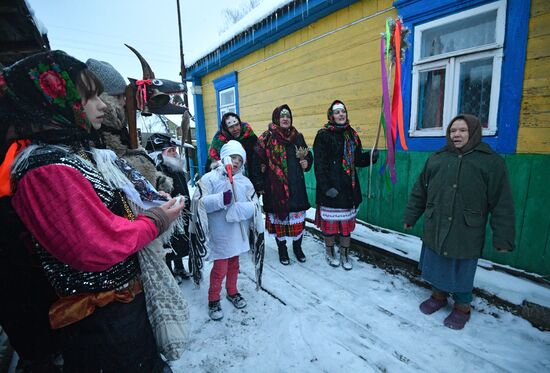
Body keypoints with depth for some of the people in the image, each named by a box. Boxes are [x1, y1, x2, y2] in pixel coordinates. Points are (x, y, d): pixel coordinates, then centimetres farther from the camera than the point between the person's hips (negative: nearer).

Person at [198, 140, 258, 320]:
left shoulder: (245, 182, 3)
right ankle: (213, 299, 27)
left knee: (234, 264, 21)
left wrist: (239, 209, -23)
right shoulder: (210, 178, -8)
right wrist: (221, 199, -30)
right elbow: (200, 203, -17)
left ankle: (232, 292, 43)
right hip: (219, 234, -4)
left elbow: (254, 204, -6)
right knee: (220, 268, 4)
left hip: (237, 233, 5)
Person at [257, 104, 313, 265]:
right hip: (275, 187, -3)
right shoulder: (267, 138, -2)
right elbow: (259, 161, -8)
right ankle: (282, 249, 28)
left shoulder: (298, 137, 9)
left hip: (296, 186, 3)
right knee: (278, 217, 8)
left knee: (298, 218, 8)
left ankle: (297, 247, 32)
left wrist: (307, 163, -3)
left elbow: (309, 155, 19)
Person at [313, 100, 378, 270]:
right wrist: (326, 187, -18)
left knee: (347, 222, 11)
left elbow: (357, 159, 14)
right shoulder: (323, 135, -7)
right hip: (330, 188, -5)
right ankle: (330, 253, 27)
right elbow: (319, 164, -12)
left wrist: (370, 156, -6)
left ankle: (345, 254, 28)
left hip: (349, 186, 5)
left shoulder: (352, 135, 10)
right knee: (330, 222, 5)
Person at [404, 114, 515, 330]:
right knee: (436, 265, 16)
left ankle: (462, 307, 34)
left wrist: (503, 238, -8)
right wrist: (410, 217, 12)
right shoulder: (437, 158, 7)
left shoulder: (491, 161, -3)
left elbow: (502, 203, -5)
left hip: (466, 233, -3)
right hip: (435, 228, 3)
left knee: (462, 270, 11)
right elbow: (420, 191, 11)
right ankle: (438, 295, 40)